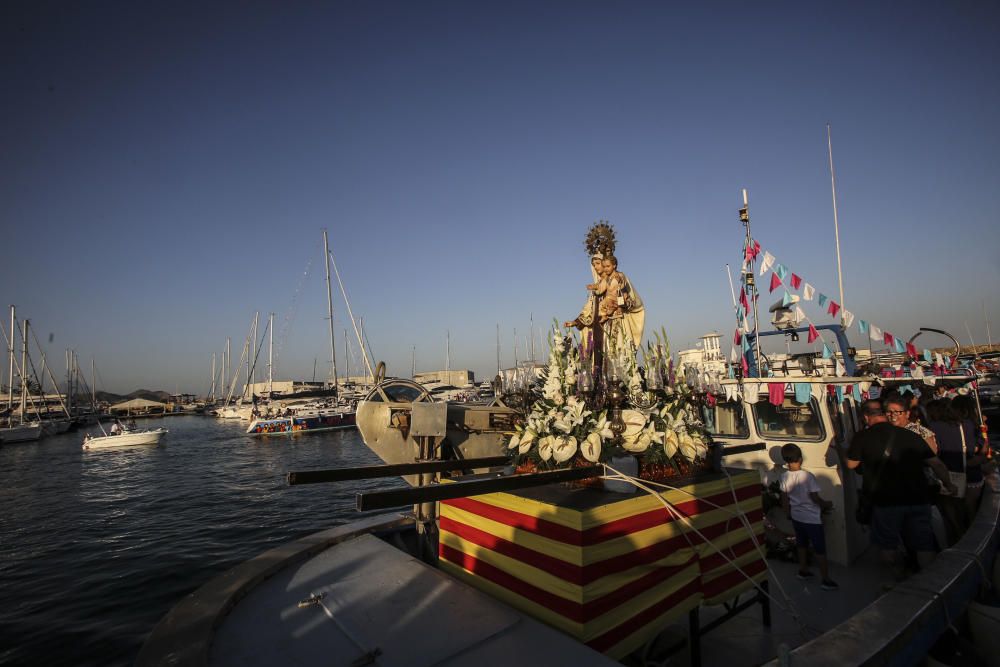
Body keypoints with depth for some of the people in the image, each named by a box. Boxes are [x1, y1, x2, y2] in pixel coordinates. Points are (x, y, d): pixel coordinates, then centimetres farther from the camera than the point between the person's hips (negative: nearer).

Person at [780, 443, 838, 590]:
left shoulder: (784, 476, -7)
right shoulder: (808, 476, -22)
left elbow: (784, 498, 2)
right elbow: (814, 498, -16)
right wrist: (826, 504, 4)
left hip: (796, 517, 5)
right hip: (812, 518, -5)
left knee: (801, 544, 22)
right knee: (820, 549, 8)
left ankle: (803, 570, 34)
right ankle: (825, 579, 15)